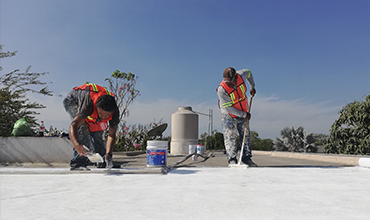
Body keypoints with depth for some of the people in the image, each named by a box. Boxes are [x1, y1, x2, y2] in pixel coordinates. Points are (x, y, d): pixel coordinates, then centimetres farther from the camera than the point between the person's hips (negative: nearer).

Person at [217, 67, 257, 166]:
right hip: (228, 115, -5)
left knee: (246, 135, 8)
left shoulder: (241, 75, -17)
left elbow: (248, 72, 10)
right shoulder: (221, 90, -29)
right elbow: (228, 108, -24)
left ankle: (246, 157, 18)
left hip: (243, 113, 5)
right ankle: (232, 159, 1)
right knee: (230, 137, -7)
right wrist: (244, 114, -19)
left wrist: (252, 87, 16)